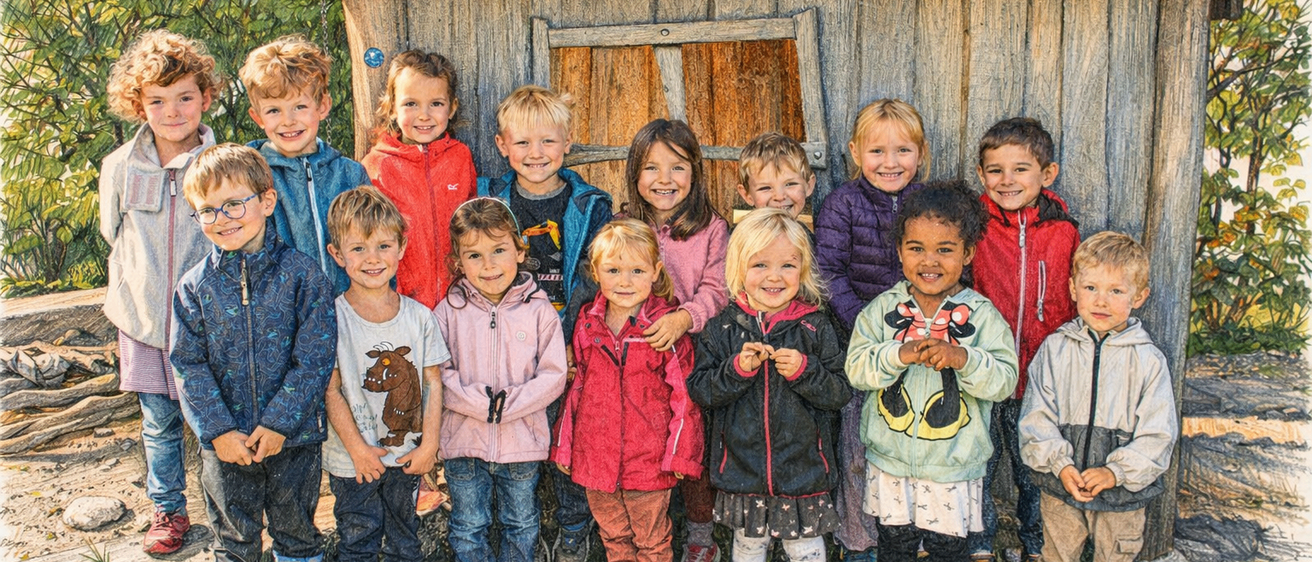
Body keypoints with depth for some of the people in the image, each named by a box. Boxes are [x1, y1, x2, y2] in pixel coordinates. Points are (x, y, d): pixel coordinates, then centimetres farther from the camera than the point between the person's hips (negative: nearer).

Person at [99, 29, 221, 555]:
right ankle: (168, 511, 34)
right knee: (159, 423, 15)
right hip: (144, 320, 3)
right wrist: (131, 291, 12)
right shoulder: (120, 166, 1)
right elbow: (115, 236, 16)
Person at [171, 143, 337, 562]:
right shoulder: (195, 286, -4)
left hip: (294, 436, -1)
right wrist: (217, 430, -11)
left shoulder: (302, 274, -11)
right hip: (225, 441, 2)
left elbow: (315, 358, -12)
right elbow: (188, 365, -3)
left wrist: (279, 422, -15)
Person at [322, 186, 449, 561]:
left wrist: (429, 445, -7)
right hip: (353, 461, -2)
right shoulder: (333, 318, -12)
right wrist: (357, 449, -13)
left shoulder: (419, 316, -4)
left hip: (408, 456, 2)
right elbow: (330, 391, -12)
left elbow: (433, 382, -2)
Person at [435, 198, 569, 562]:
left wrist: (508, 404, -21)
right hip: (464, 440, 0)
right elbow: (439, 374, -9)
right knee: (467, 529, 15)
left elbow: (553, 377, -9)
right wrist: (481, 403, -22)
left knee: (521, 525, 19)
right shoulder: (449, 311, -4)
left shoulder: (539, 310, -6)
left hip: (522, 440, 0)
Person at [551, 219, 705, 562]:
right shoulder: (587, 324, 1)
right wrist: (563, 444, 11)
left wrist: (680, 453, -9)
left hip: (648, 461, -4)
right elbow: (575, 388, 10)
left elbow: (684, 396, -9)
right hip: (595, 456, 4)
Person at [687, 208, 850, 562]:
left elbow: (841, 393, -6)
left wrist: (804, 370, -22)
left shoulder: (816, 327, -5)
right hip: (743, 471, 1)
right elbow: (699, 391, -7)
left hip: (804, 471, -1)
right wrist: (737, 369, -21)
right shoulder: (722, 329, -4)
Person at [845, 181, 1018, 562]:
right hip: (890, 460, 1)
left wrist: (963, 358, -31)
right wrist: (899, 354, -27)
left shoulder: (981, 314, -8)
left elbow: (1005, 380, -14)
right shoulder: (883, 309, -4)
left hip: (954, 466, -1)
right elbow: (856, 368, -10)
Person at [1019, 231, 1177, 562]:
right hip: (1060, 485, 1)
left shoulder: (1149, 360, -6)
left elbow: (1157, 432, -7)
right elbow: (1037, 416, -5)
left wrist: (1116, 471, -17)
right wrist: (1059, 464, -16)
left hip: (1123, 489, -1)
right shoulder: (1055, 349, -3)